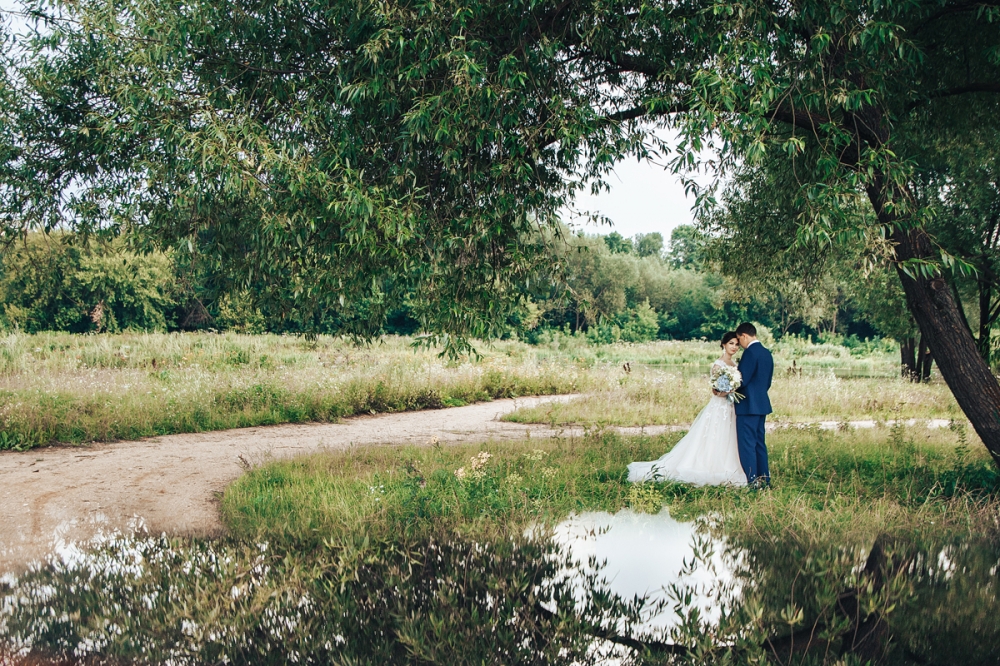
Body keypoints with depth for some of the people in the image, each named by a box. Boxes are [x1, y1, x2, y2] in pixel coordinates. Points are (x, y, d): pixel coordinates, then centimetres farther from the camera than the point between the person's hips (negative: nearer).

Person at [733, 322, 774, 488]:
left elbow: (742, 380, -19)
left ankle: (752, 481, -4)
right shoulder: (767, 353, 12)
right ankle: (764, 479, 18)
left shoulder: (750, 352, -16)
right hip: (762, 404, 9)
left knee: (746, 444, -4)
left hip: (748, 405, -9)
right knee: (759, 443, 14)